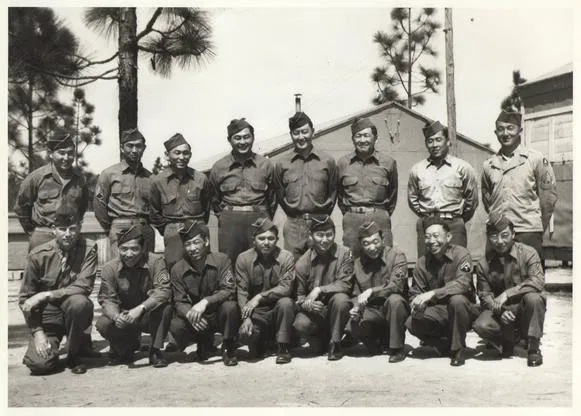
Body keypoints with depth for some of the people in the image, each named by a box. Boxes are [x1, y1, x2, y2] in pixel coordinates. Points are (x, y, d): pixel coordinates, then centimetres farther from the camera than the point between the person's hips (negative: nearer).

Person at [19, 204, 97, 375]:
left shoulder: (88, 249, -10)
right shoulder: (38, 255, -8)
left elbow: (84, 287, -19)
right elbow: (25, 298, -3)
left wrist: (45, 295, -24)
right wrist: (37, 332, -11)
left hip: (74, 311, 0)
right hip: (47, 315, 0)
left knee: (78, 302, -35)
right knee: (39, 364, -21)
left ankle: (75, 355, -8)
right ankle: (52, 345, 18)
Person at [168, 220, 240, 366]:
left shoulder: (221, 260, -11)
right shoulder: (177, 270, -4)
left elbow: (229, 290, -19)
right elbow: (179, 302, -6)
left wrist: (205, 302, -36)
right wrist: (190, 314, -30)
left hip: (219, 315, -2)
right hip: (196, 320, 2)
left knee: (230, 306, -35)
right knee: (175, 326, -28)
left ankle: (229, 349, -8)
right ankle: (203, 342, 8)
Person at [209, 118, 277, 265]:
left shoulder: (266, 165, 7)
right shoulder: (219, 167, 7)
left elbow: (272, 198, 14)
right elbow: (214, 199, 19)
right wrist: (222, 216, 13)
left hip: (259, 220, 0)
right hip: (229, 223, 0)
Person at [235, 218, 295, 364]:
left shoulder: (286, 257, -7)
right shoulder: (243, 259, -3)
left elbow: (285, 288, -17)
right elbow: (241, 292, -8)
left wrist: (259, 297, -27)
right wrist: (246, 317, -21)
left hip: (278, 309, 0)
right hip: (256, 313, 1)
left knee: (286, 302, -33)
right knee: (245, 334, -27)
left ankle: (282, 348, -13)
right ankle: (258, 343, 13)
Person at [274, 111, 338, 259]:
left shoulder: (327, 161, 2)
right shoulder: (282, 163, 4)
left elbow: (333, 192, 10)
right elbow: (280, 194, 13)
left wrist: (323, 216, 8)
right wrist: (293, 215, 10)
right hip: (293, 225, 0)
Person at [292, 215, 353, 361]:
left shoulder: (344, 254, -8)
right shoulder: (302, 262, -5)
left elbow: (345, 284, -15)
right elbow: (299, 295, 0)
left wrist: (319, 290, -26)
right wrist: (307, 305, -23)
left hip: (335, 310, 0)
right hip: (314, 310, 0)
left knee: (340, 298, -33)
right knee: (300, 325, -30)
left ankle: (335, 343, -12)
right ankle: (323, 339, 6)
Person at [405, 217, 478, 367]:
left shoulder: (461, 254, -12)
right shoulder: (423, 262, 2)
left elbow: (462, 284, -28)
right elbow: (415, 293, 4)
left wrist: (432, 294, -38)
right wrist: (417, 305, -22)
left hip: (463, 310, -3)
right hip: (437, 312, 4)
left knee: (457, 300, -36)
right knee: (412, 323, -22)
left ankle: (458, 349, -14)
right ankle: (447, 344, 5)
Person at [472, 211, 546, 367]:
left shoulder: (528, 253, -11)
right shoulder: (483, 265, -3)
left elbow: (538, 282, -24)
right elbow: (484, 294, -2)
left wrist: (508, 293, -30)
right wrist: (499, 310, -22)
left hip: (524, 308, -2)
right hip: (499, 311, 2)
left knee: (533, 298, -37)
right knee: (480, 325, -28)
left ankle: (534, 347, -17)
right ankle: (509, 341, 7)